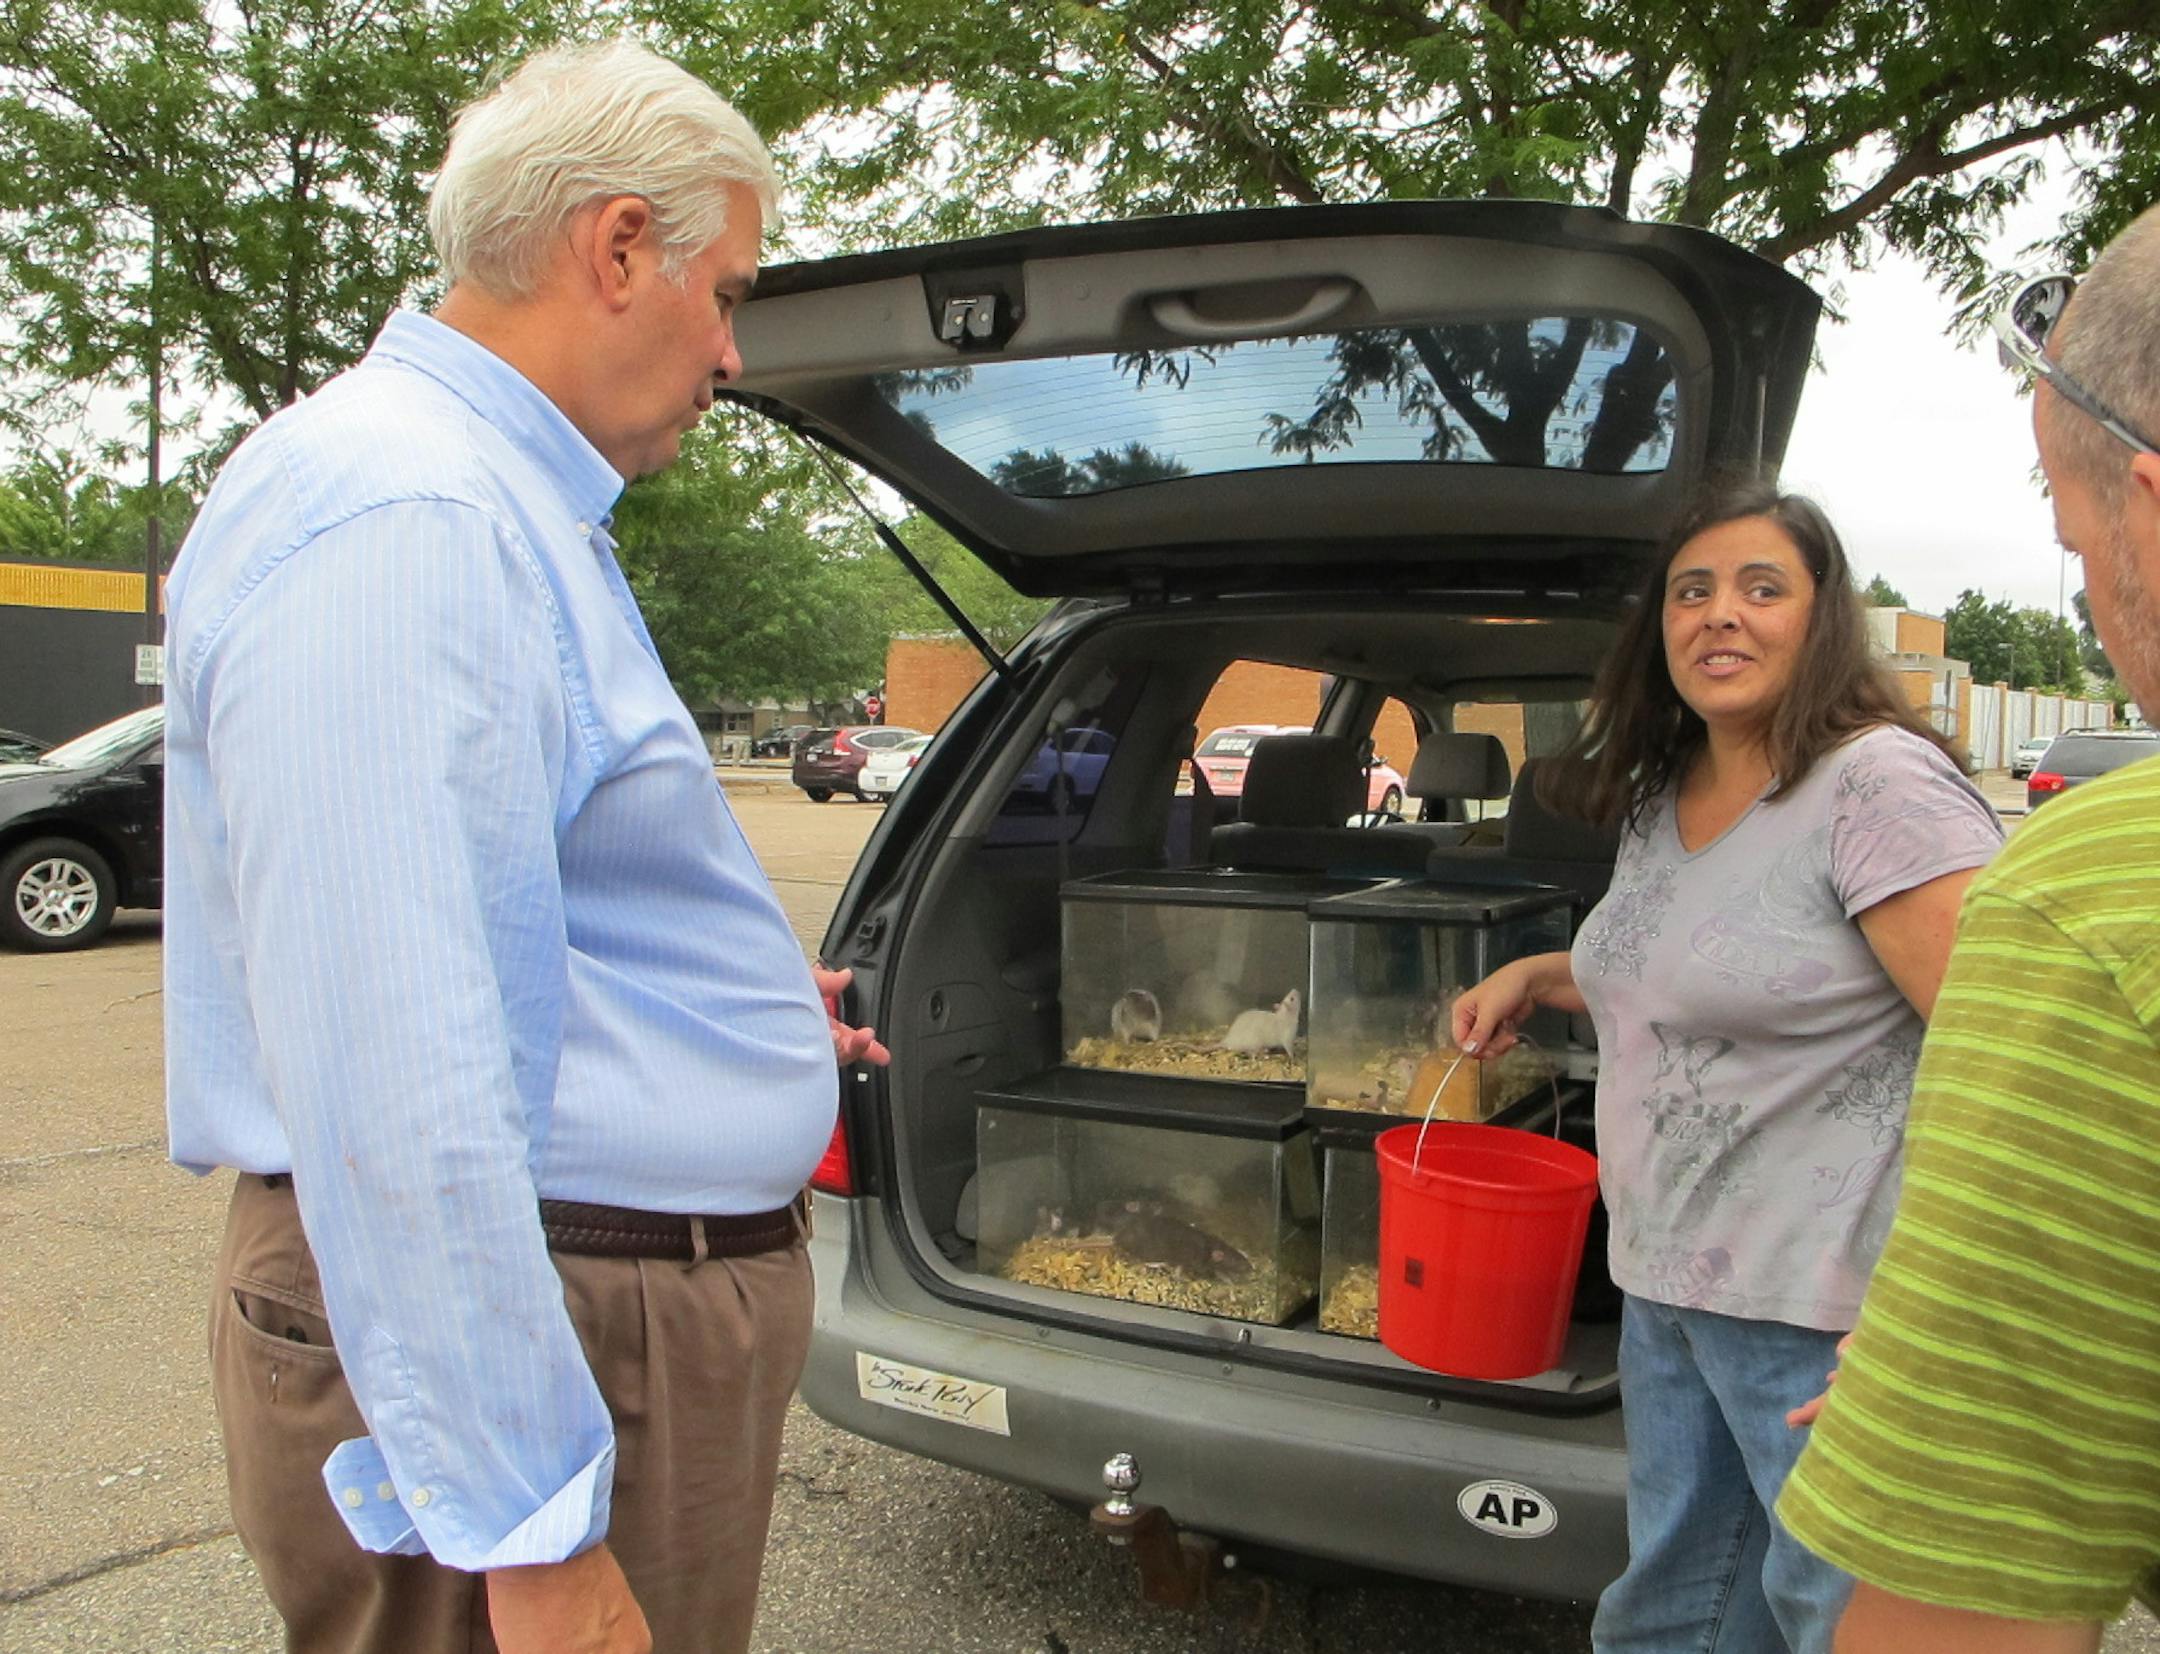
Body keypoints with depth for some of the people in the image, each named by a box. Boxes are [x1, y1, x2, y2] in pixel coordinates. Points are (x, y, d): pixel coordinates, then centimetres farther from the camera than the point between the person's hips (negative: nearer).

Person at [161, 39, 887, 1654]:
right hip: (506, 1336, -10)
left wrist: (742, 1011, 33)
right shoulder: (402, 517, -21)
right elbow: (392, 1084, -28)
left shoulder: (499, 502, 14)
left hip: (635, 1295, 10)